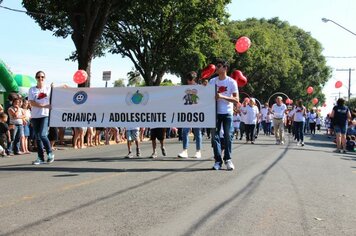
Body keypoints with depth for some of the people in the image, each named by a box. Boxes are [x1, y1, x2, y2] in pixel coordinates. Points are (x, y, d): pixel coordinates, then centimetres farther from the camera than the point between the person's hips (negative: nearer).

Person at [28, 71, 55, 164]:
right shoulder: (32, 89, 5)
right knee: (37, 137, 5)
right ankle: (40, 158, 13)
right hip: (35, 116, 2)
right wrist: (44, 106, -17)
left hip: (46, 115, -2)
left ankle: (50, 153, 1)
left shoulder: (49, 88, 7)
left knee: (42, 135, -17)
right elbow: (31, 103, -6)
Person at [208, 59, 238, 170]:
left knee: (228, 136, -1)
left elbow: (236, 100, -9)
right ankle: (218, 160, 4)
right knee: (215, 136, -1)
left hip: (227, 113, -3)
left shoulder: (232, 82, -4)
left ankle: (228, 159, 10)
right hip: (215, 112, 3)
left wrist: (222, 97, -22)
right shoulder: (212, 81, 6)